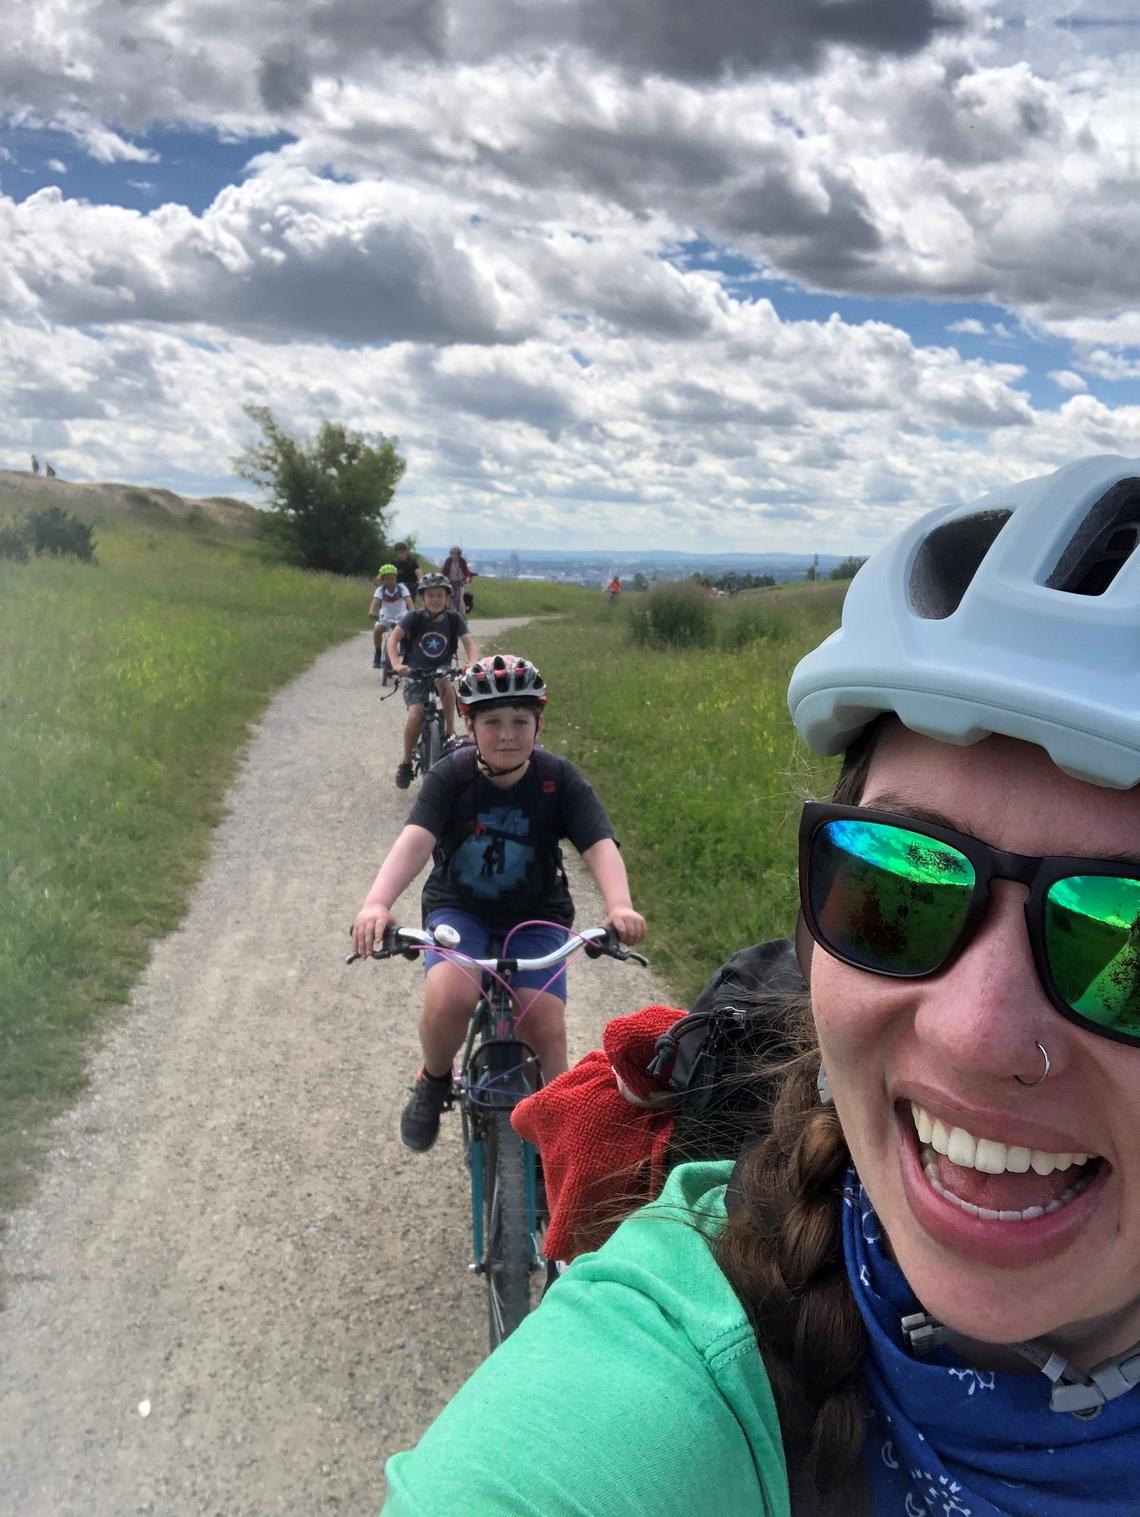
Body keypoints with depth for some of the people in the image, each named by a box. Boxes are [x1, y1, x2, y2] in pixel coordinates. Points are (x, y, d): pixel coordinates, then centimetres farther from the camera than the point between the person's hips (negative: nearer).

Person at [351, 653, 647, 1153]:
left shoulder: (558, 778, -15)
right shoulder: (451, 775, -17)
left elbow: (600, 845, -25)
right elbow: (415, 839, -31)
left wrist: (619, 906, -45)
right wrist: (377, 902, -49)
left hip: (536, 916, 1)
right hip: (459, 909, -1)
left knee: (546, 1027, -15)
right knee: (448, 998, -28)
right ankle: (433, 1083, 5)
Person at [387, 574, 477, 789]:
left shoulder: (454, 619, -10)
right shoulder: (413, 618, -14)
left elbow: (469, 643, -19)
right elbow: (393, 638, -25)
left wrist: (473, 664, -41)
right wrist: (396, 664, -43)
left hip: (441, 669, 1)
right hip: (415, 672, -1)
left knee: (445, 683, -36)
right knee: (415, 714, -21)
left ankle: (450, 733, -18)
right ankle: (406, 763, 0)